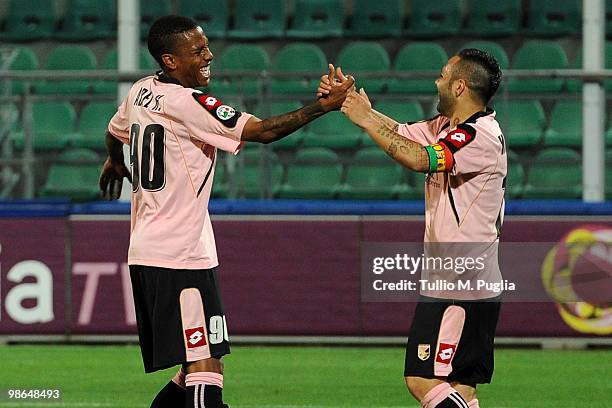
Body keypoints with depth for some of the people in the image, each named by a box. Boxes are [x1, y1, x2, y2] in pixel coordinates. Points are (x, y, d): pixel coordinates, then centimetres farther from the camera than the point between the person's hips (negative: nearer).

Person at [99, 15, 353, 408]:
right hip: (180, 256, -10)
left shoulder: (141, 91, 11)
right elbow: (263, 130, -20)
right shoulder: (188, 103, -15)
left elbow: (115, 132, 33)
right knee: (205, 375, -15)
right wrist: (324, 104, -15)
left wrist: (115, 162, 55)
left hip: (146, 253, 10)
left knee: (196, 373, 14)